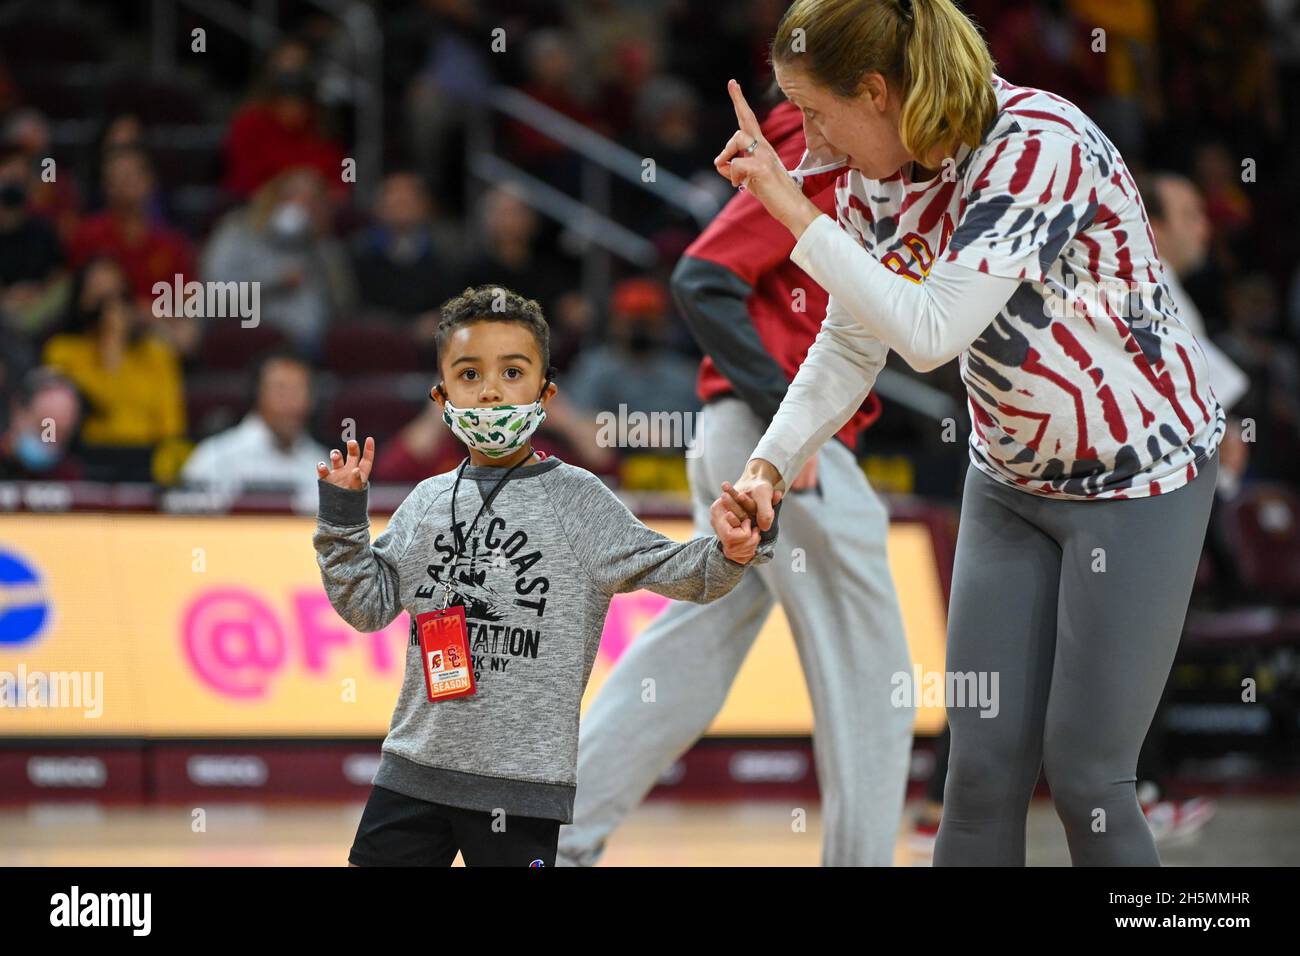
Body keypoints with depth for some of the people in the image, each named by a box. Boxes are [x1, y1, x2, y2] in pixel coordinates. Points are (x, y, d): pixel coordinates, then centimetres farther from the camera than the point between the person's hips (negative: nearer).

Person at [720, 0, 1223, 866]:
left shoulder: (1036, 145, -28)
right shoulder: (877, 175, -5)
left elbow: (931, 332, -35)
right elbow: (852, 345, 3)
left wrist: (796, 213, -34)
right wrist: (771, 467, -9)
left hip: (1138, 474, -7)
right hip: (1012, 477, 7)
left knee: (1085, 770, -5)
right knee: (984, 760, 4)